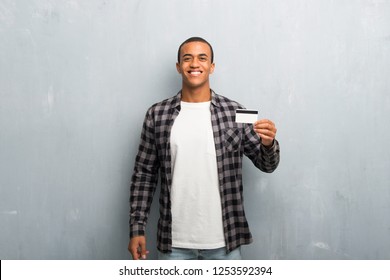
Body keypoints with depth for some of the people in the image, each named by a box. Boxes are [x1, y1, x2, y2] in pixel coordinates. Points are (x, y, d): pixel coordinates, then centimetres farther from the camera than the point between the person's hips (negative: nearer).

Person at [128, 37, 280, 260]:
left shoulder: (233, 112, -2)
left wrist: (268, 143, -20)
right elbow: (144, 174, 4)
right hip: (174, 241, 1)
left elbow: (267, 165, 2)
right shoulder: (157, 114, 0)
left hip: (223, 239, 0)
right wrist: (137, 227, 1)